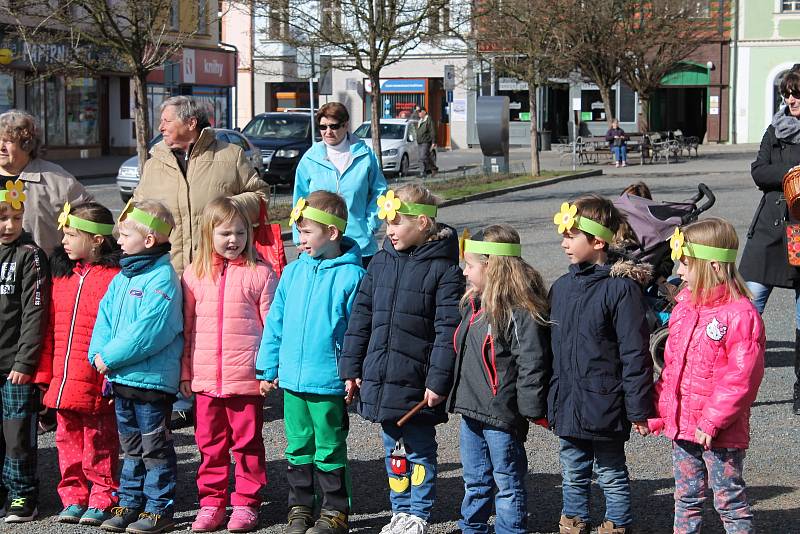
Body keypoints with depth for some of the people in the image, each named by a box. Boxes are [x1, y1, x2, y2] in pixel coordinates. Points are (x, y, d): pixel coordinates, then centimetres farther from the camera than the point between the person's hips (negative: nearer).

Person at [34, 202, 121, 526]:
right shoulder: (62, 274, 11)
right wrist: (44, 374, 12)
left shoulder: (114, 277, -13)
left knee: (99, 444, 5)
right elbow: (51, 329, 14)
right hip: (63, 381, 7)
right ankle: (74, 498, 24)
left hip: (96, 385, -7)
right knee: (68, 441, 14)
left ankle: (102, 500, 16)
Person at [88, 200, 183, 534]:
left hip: (152, 378, -9)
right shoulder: (122, 278, 13)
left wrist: (111, 356, -19)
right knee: (131, 447, 17)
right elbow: (105, 316, 13)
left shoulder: (162, 278, -15)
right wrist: (99, 353, -4)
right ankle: (130, 504, 25)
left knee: (155, 447, 1)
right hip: (121, 378, 9)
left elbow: (147, 331, -23)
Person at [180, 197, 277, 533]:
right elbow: (186, 327, 11)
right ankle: (211, 502, 21)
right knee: (210, 443, 11)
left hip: (246, 377, -3)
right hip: (205, 377, 3)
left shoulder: (260, 273, -3)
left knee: (247, 443, 6)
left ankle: (246, 504, 15)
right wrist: (185, 372, 10)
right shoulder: (194, 275, 6)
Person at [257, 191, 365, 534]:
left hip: (329, 381, -5)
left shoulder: (351, 275, -10)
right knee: (298, 448, 14)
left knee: (329, 450, 6)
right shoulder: (293, 272, 6)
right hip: (292, 379, 5)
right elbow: (275, 323, 12)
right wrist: (268, 368, 11)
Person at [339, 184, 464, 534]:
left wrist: (438, 380, -16)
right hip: (381, 378, 6)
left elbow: (447, 330, -13)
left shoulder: (442, 269, -10)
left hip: (416, 383, -6)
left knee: (419, 449, 6)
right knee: (394, 449, 15)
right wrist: (351, 367, 9)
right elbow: (361, 317, 11)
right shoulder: (381, 263, 7)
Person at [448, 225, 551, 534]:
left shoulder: (520, 311, -19)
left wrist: (531, 410, -19)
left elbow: (532, 363, -20)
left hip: (501, 415, -9)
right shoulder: (474, 304, 11)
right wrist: (460, 398, 23)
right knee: (475, 482, 20)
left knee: (508, 484, 4)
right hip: (471, 411, 9)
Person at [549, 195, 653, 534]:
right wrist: (545, 401, 16)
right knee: (573, 474, 18)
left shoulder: (621, 288, -15)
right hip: (566, 404, 7)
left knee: (611, 475, 9)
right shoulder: (561, 287, 7)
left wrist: (638, 407, -14)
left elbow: (635, 352, -15)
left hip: (603, 404, -7)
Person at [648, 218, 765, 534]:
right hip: (681, 426, 7)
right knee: (686, 499, 16)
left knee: (729, 501, 2)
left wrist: (712, 422, -20)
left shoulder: (741, 315, -17)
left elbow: (741, 378, -20)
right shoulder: (684, 308, 8)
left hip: (720, 433, -7)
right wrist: (658, 413, 12)